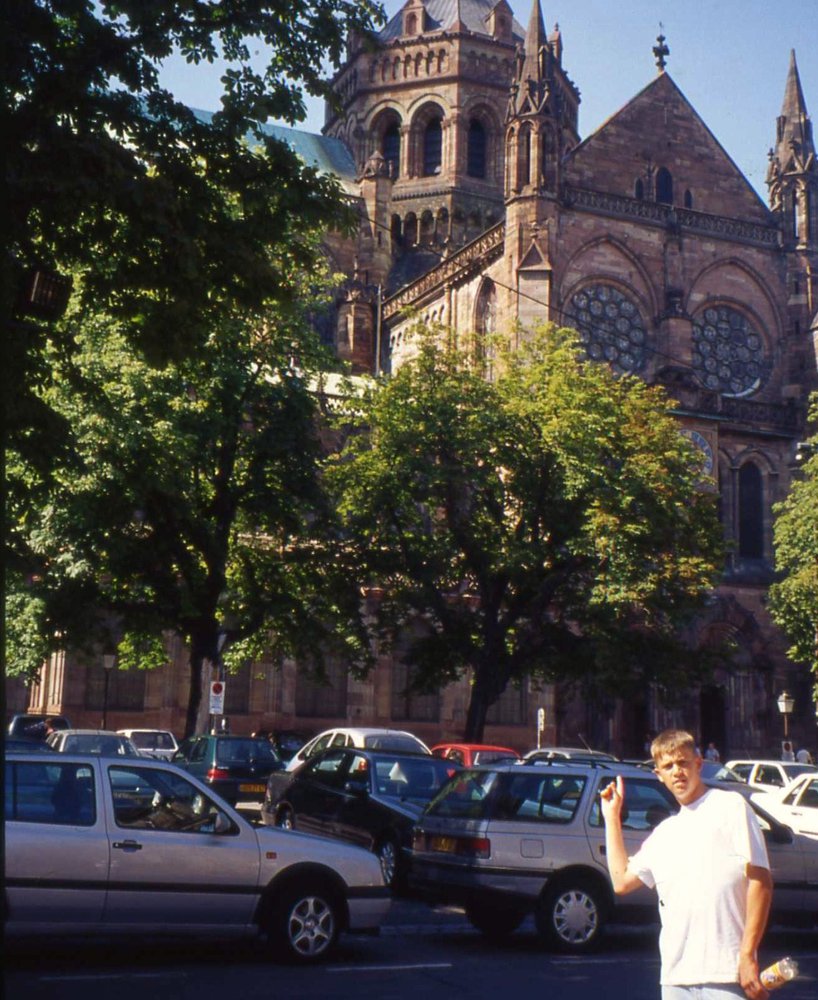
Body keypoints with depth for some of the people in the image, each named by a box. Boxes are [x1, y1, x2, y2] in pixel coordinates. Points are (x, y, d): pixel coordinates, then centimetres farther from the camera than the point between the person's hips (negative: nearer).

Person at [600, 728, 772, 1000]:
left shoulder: (730, 806, -1)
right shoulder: (664, 832, 19)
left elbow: (760, 881, -7)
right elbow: (622, 881, 20)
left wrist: (748, 956, -14)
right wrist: (612, 816, 21)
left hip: (726, 975, -6)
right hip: (676, 976, 7)